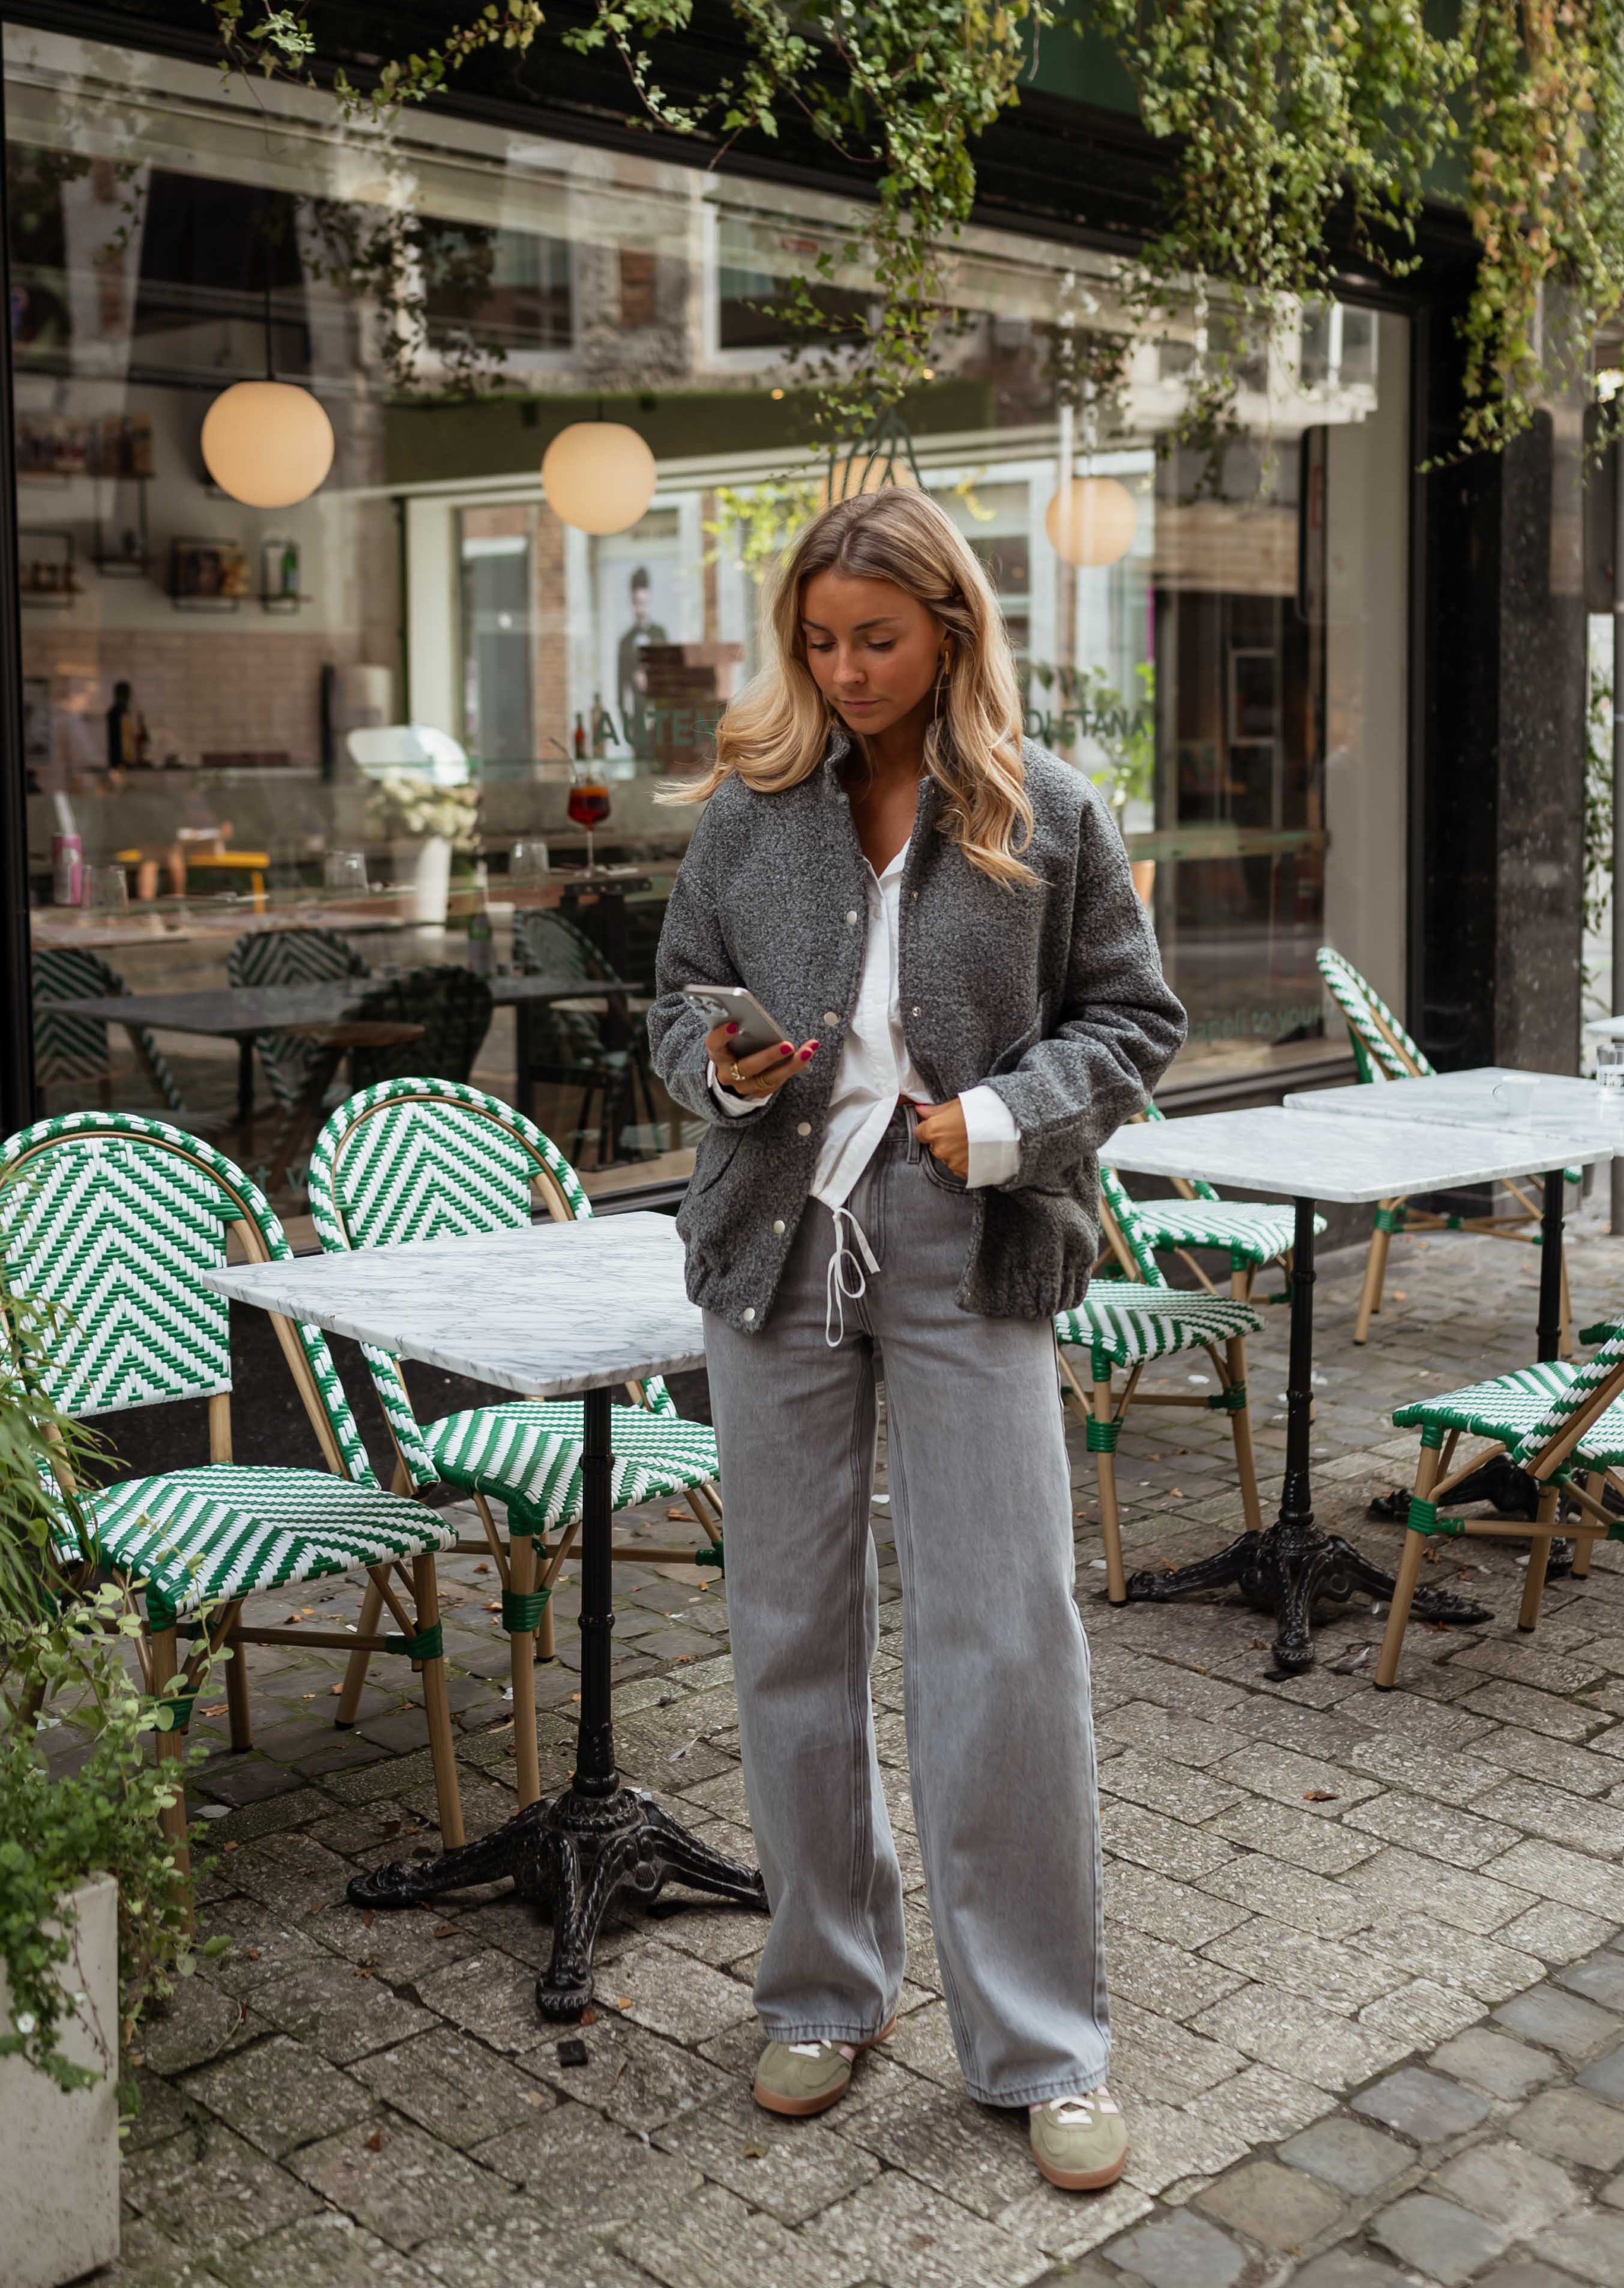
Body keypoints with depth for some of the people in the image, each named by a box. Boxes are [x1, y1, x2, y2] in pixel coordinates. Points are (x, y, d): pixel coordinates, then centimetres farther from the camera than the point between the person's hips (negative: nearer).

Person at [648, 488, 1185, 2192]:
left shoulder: (1049, 814, 0)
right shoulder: (750, 809, 6)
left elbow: (1134, 1019, 4)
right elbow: (673, 1000, 13)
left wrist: (1010, 1118, -13)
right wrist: (717, 1071, -9)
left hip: (970, 1261, -2)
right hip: (778, 1243, 3)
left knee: (1007, 1646, -3)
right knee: (792, 1634, 11)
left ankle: (1043, 2045, 13)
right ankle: (826, 1989, 30)